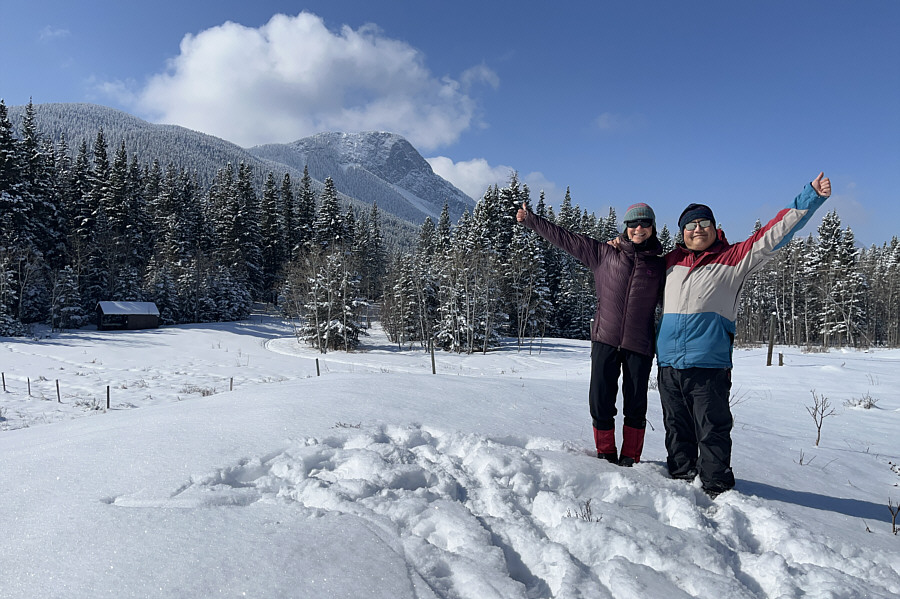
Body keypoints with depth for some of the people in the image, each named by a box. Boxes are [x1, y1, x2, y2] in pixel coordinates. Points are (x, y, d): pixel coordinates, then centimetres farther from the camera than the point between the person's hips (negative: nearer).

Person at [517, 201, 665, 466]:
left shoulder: (660, 266, 8)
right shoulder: (604, 254, 7)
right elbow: (565, 238, 10)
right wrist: (530, 220, 11)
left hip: (640, 345, 0)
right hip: (605, 340, 0)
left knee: (635, 404, 4)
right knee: (600, 400, 1)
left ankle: (630, 459, 21)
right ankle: (606, 455, 20)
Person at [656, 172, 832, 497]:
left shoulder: (733, 259, 5)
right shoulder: (671, 261, 14)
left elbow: (773, 234, -1)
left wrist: (810, 197, -5)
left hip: (709, 364, -3)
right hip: (668, 362, 4)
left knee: (712, 430, 1)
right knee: (677, 428, 13)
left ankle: (716, 488, 14)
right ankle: (680, 479, 26)